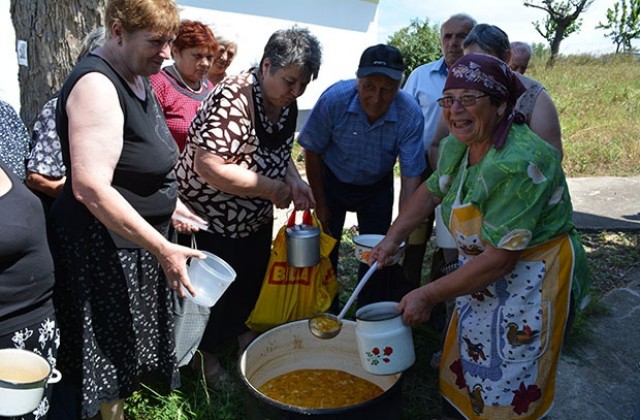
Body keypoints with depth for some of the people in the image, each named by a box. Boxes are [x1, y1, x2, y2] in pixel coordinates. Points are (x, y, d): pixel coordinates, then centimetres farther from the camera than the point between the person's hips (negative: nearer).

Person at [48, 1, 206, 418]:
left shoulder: (137, 77, 8)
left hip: (138, 239, 9)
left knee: (130, 349, 23)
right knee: (109, 357, 7)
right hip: (102, 246, -9)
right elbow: (91, 188, -31)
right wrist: (163, 250, -29)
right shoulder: (97, 84, -22)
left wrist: (170, 202, 17)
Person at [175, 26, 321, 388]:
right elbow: (209, 167, -35)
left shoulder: (286, 103, -4)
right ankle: (208, 357, 31)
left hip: (257, 214, 8)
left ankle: (243, 330, 48)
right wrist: (273, 188, -27)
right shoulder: (233, 100, -29)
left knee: (255, 274, 21)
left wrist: (295, 182, -10)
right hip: (215, 212, -7)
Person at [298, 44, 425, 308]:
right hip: (332, 180, 0)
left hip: (377, 187, 1)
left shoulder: (410, 115, -29)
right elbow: (312, 152, -15)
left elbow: (411, 176, -24)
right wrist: (320, 204, -9)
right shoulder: (335, 98, -29)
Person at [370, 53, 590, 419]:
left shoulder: (518, 163, -31)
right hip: (482, 276, 8)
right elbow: (431, 192, 14)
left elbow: (499, 260, -30)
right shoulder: (456, 147, -4)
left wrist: (428, 296, -24)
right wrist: (393, 238, 2)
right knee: (465, 376, 22)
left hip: (532, 285, -8)